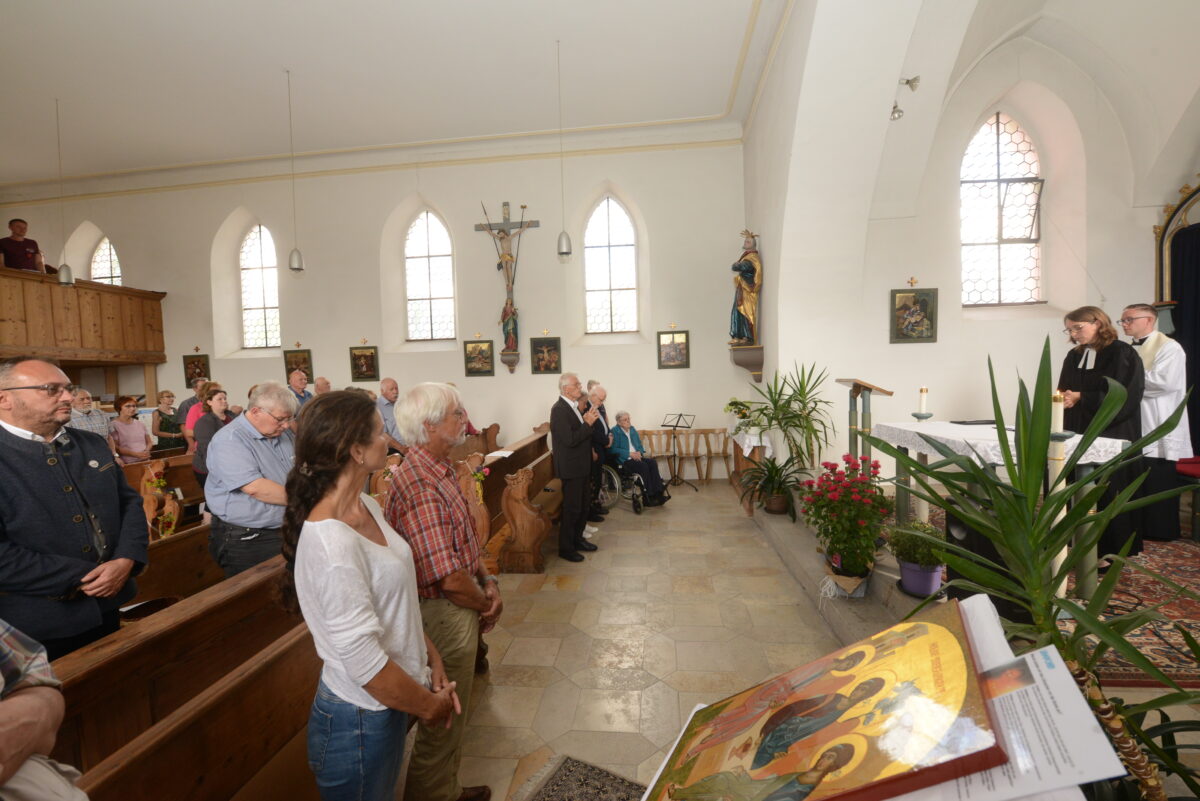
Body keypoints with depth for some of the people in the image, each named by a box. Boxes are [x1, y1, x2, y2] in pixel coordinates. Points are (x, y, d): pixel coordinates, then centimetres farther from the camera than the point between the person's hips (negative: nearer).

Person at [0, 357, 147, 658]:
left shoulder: (92, 444, 5)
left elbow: (130, 502, 6)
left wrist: (126, 561, -10)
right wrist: (82, 577, -18)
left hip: (107, 607, 6)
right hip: (36, 627, -6)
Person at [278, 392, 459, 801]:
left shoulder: (367, 507, -3)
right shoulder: (332, 542, -31)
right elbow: (364, 663, -27)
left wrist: (433, 660, 1)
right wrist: (428, 706, -13)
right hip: (360, 717, -8)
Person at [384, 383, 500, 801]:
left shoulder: (440, 470, 4)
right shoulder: (421, 488, -29)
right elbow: (449, 578, -30)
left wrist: (489, 582, -1)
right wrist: (485, 604, -12)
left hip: (459, 609, 10)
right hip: (444, 615, -10)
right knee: (441, 725, 14)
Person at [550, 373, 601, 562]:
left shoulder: (573, 406, 9)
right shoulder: (559, 409, -19)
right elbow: (570, 440, -25)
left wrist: (587, 420, -2)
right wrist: (587, 423, -19)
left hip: (581, 465, 9)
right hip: (570, 467, -9)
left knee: (582, 506, 19)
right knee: (571, 509, 0)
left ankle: (577, 539, 34)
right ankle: (566, 548, 14)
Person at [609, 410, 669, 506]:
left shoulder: (632, 429, 20)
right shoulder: (615, 431, 0)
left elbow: (640, 445, 20)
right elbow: (613, 449, -11)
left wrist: (639, 452, -4)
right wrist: (629, 454, -16)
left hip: (636, 457, 6)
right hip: (624, 460, -6)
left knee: (653, 462, -22)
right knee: (643, 466, -31)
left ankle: (659, 493, -28)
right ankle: (649, 497, -27)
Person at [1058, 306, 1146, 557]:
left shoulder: (1122, 353, -6)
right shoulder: (1073, 356, 11)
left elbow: (1124, 396, -13)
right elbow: (1064, 391, 15)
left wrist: (1081, 398, -17)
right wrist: (1060, 399, -6)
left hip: (1111, 436, -5)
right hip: (1077, 434, 5)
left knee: (1107, 494, 0)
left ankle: (1110, 552, 10)